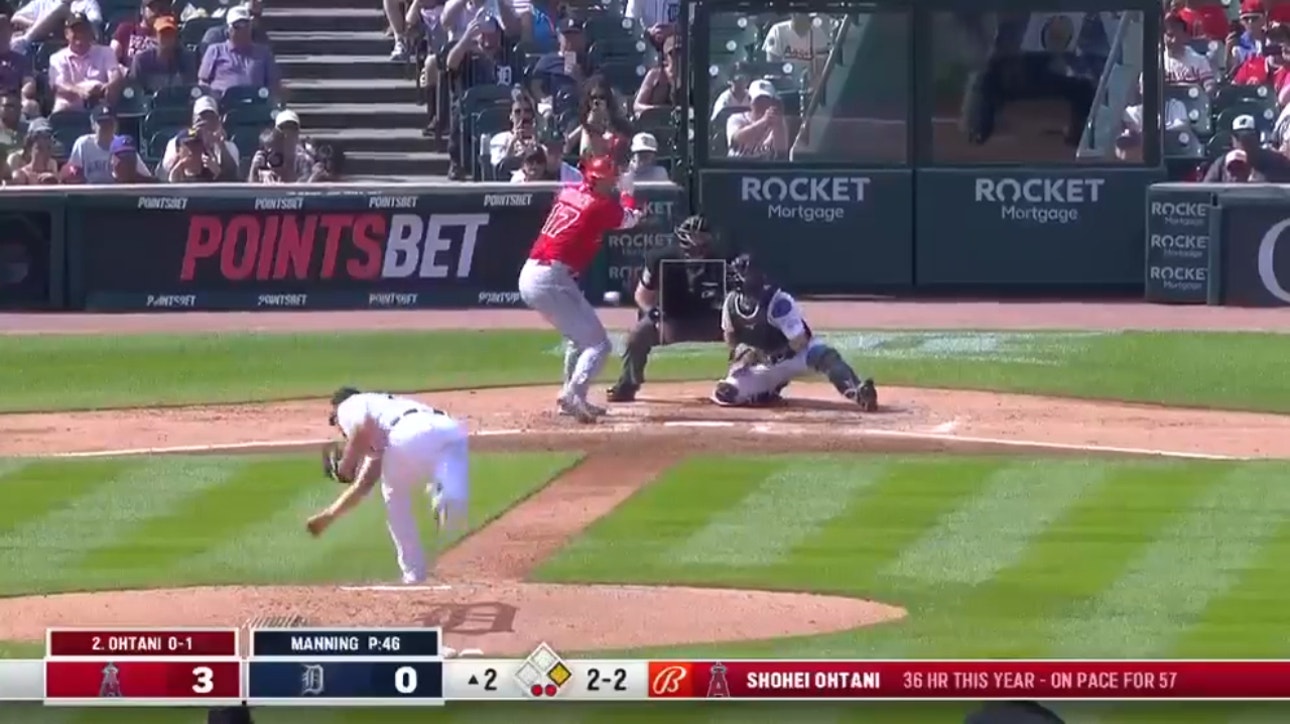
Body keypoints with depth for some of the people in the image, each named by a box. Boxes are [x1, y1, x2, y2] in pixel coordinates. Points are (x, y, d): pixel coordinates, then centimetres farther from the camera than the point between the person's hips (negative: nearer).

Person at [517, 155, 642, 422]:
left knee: (579, 335, 27)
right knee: (598, 343, -7)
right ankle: (573, 397, -25)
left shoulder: (568, 193, 14)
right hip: (551, 280, -9)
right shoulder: (601, 206, -6)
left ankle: (570, 398, 27)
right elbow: (629, 220, 16)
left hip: (529, 277, 9)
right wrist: (628, 198, 36)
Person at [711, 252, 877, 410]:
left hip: (795, 355, -6)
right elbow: (729, 335, 9)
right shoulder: (732, 302, -10)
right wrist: (741, 350, -12)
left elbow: (799, 342, -25)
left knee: (825, 356, -38)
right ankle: (770, 389, 15)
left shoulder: (777, 301, -26)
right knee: (725, 394, -10)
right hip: (765, 364, 6)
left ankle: (858, 393, -56)